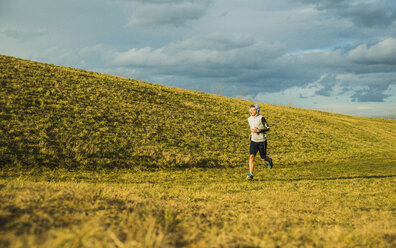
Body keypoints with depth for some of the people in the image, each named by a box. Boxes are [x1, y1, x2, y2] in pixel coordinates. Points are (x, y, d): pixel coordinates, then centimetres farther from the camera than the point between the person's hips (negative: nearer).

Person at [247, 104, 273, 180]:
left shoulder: (261, 118, -13)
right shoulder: (249, 119, 5)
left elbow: (268, 128, -9)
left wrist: (258, 130, -21)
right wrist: (251, 134, 7)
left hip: (262, 141, -4)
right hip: (253, 141, 4)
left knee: (263, 158, 8)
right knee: (251, 157, -14)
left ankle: (269, 160, 45)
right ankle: (251, 175, -15)